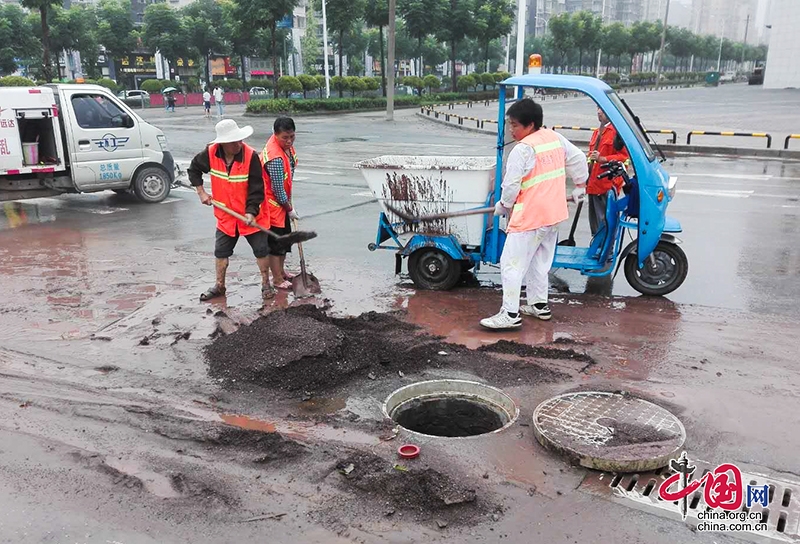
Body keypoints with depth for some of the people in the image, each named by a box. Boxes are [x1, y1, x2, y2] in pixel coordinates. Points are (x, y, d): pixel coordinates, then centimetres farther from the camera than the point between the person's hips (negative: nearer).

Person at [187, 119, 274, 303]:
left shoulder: (251, 156, -21)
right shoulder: (211, 153, -11)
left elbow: (256, 188, -19)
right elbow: (194, 169, 9)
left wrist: (251, 211, -26)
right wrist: (201, 192, 1)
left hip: (251, 214, -3)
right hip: (225, 214, 3)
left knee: (261, 250, 3)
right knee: (221, 251, 12)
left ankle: (266, 284, 20)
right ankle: (219, 286, 28)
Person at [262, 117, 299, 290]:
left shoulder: (286, 144, -3)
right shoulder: (275, 158, -32)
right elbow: (278, 190, -25)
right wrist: (290, 209, -11)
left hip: (282, 200, 10)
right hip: (272, 203, -10)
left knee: (285, 237, 20)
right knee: (276, 241, 1)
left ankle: (281, 271, 37)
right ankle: (278, 279, 13)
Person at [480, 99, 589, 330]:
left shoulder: (523, 149, -18)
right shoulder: (555, 138, 7)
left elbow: (511, 185, -17)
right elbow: (578, 159, 17)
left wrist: (503, 205, 2)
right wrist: (580, 185, 30)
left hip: (529, 218, -9)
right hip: (554, 215, 9)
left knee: (512, 264, -4)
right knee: (539, 262, 21)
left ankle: (510, 314, -5)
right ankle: (539, 305, 28)